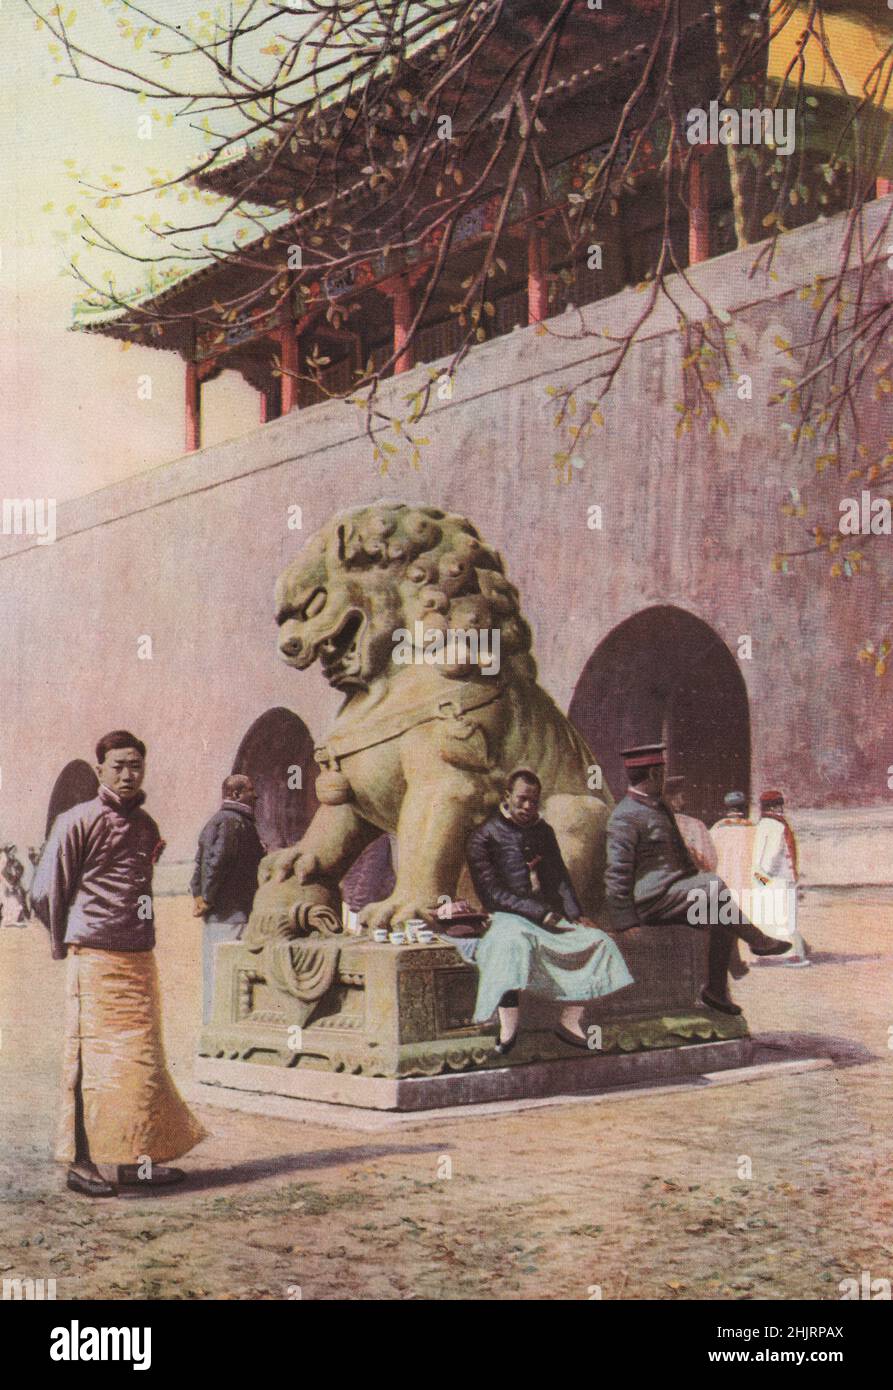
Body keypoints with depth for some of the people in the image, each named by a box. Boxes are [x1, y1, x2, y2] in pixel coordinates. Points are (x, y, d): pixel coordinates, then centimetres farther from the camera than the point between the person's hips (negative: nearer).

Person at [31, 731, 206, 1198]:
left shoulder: (146, 826, 13)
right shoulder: (77, 822, -7)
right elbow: (45, 892, -4)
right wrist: (67, 944, 6)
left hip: (140, 959, 7)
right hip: (95, 961, -6)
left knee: (141, 1057, 8)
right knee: (94, 1057, -4)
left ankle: (134, 1157, 16)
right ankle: (83, 1161, 4)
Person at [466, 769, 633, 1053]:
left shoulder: (543, 831, 18)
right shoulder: (484, 837, -3)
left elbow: (559, 877, 16)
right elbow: (492, 893, -11)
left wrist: (575, 914, -3)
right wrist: (541, 913, -18)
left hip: (548, 915, 6)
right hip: (508, 917, -6)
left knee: (597, 939, -13)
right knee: (513, 943, -40)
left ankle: (569, 1022, -5)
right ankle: (508, 1030, -35)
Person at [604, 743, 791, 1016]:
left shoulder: (660, 807, 19)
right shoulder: (625, 816, -13)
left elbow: (681, 855, 29)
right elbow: (616, 873, -16)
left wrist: (699, 891, 21)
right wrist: (625, 922, -18)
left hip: (672, 895, 10)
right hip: (649, 899, -10)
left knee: (722, 919, -2)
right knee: (715, 886, -21)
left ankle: (716, 989, 4)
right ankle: (757, 941, -4)